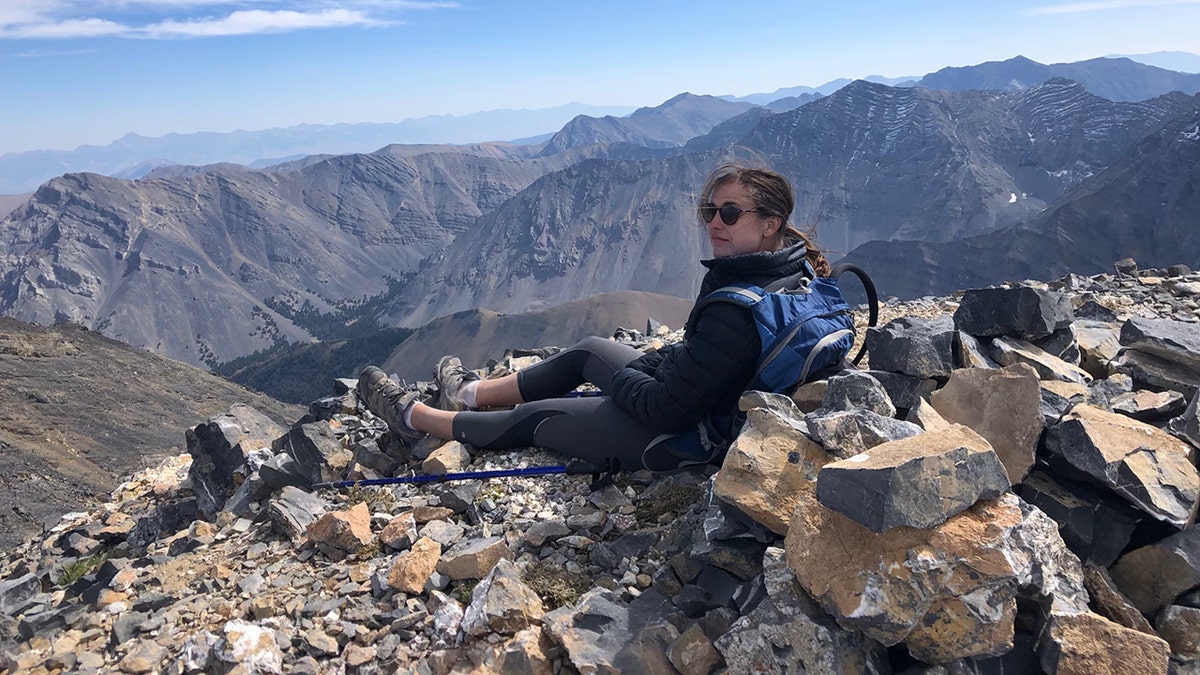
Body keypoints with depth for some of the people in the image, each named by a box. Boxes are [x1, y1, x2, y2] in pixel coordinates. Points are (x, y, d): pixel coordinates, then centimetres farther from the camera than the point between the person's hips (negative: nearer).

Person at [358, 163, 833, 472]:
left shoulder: (737, 311, -35)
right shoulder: (792, 267, -4)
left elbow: (669, 409, -29)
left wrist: (618, 377, -11)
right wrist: (647, 363, 0)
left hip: (684, 439, -9)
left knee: (537, 417, 3)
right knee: (589, 349, 18)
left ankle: (415, 416, 26)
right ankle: (473, 394, 37)